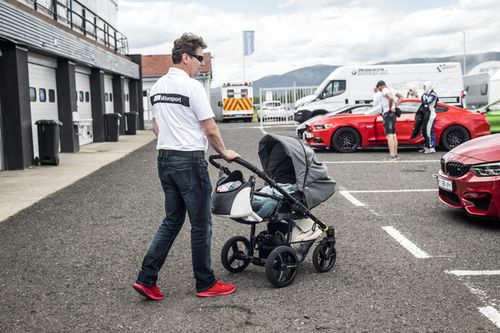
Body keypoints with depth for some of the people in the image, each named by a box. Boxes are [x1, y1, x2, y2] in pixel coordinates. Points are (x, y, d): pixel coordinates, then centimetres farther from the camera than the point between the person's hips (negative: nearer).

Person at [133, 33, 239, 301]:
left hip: (164, 159, 9)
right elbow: (210, 130, -13)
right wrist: (224, 153, 2)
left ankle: (146, 279, 12)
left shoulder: (157, 87, 13)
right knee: (201, 225, 3)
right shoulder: (192, 87, -13)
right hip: (189, 160, -8)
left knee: (172, 221, 16)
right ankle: (206, 284, 14)